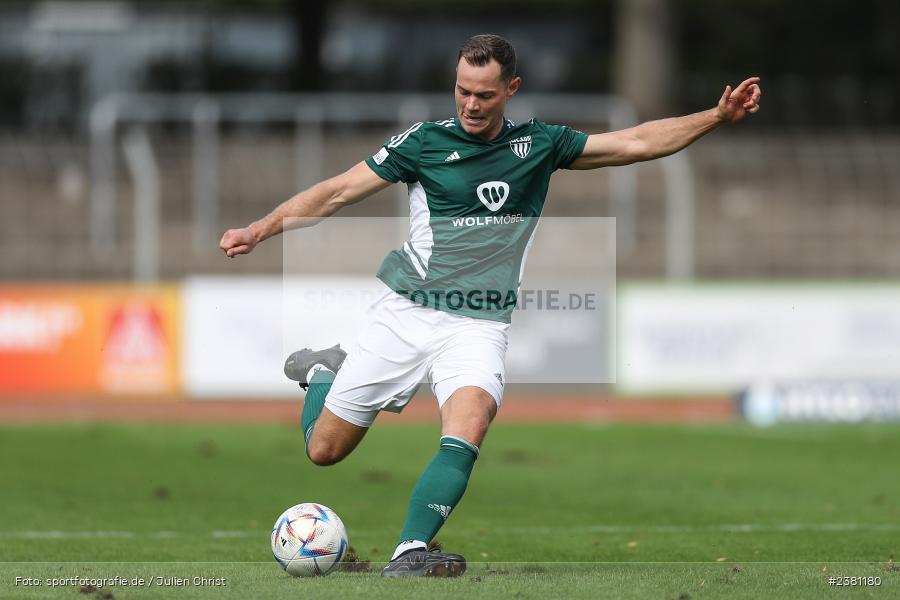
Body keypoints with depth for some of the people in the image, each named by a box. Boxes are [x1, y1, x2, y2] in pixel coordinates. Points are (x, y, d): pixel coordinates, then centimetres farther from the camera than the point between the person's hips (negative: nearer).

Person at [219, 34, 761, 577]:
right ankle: (322, 371, 38)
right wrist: (258, 231, -9)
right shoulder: (424, 142, -2)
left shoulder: (539, 145, 6)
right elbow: (338, 192, 0)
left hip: (478, 325, 1)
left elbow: (637, 143, 7)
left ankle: (409, 553, -36)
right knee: (325, 449, 4)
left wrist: (718, 116, -1)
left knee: (469, 426, -30)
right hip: (405, 313, -1)